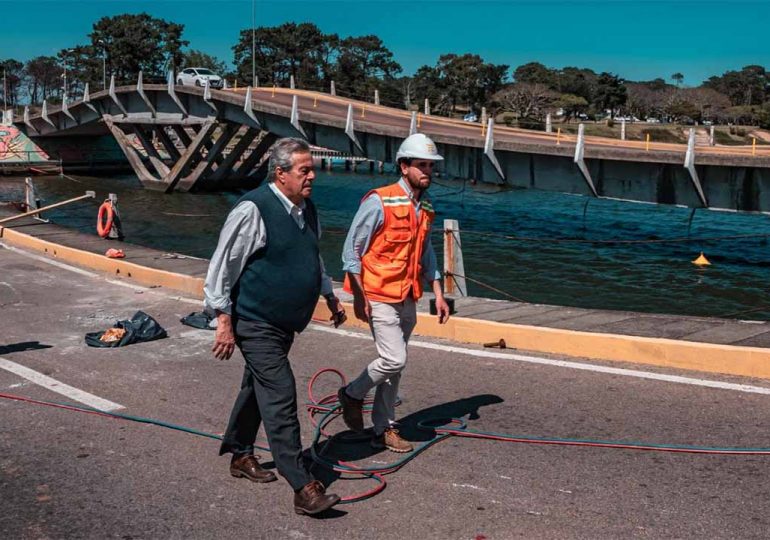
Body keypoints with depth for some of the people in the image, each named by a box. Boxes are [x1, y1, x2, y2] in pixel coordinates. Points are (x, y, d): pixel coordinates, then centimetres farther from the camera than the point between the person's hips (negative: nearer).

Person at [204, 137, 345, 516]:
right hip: (256, 324, -8)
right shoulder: (253, 210, -18)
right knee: (280, 399, -10)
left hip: (286, 323, 9)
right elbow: (222, 267, -16)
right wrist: (224, 321, -17)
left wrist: (330, 297, 29)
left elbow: (314, 258, 25)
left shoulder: (307, 209, 8)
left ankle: (240, 455, 39)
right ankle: (304, 488, -8)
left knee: (256, 389, 21)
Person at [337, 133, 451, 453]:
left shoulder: (425, 208, 9)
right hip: (380, 297, -7)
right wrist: (359, 297, -15)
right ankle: (352, 394, 14)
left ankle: (384, 430, 22)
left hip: (408, 300, 7)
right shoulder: (380, 202, -14)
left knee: (394, 366, 12)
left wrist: (438, 294, 13)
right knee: (394, 360, -13)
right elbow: (352, 249, -12)